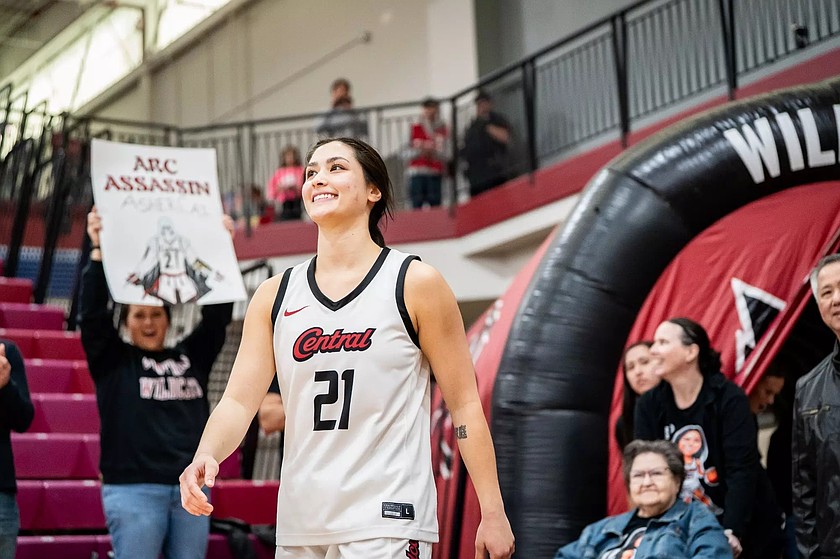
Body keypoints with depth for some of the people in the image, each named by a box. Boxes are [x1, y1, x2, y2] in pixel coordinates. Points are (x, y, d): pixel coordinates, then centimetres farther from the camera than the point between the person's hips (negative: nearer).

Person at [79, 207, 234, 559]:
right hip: (133, 490, -3)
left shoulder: (192, 357, 13)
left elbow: (218, 314, 7)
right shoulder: (111, 361, 5)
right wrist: (98, 251, -17)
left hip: (192, 489, 4)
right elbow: (92, 313, -7)